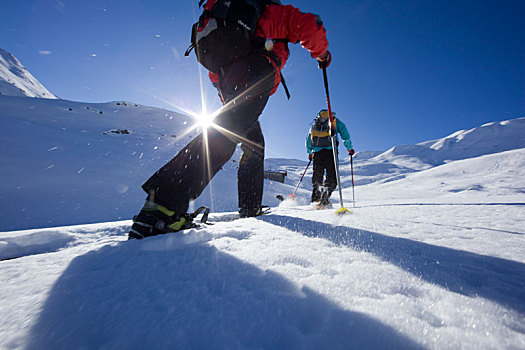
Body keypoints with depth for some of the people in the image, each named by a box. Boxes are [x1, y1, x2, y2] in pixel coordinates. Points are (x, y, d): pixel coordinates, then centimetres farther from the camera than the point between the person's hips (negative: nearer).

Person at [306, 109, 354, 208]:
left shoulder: (315, 123, 27)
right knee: (332, 177, -3)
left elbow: (308, 139, 27)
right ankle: (324, 199, -19)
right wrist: (350, 148, 17)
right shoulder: (335, 121, 18)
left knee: (317, 176, 13)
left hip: (317, 151, 4)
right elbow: (345, 135, 9)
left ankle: (315, 198, 8)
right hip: (330, 150, -3)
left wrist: (310, 152, 35)